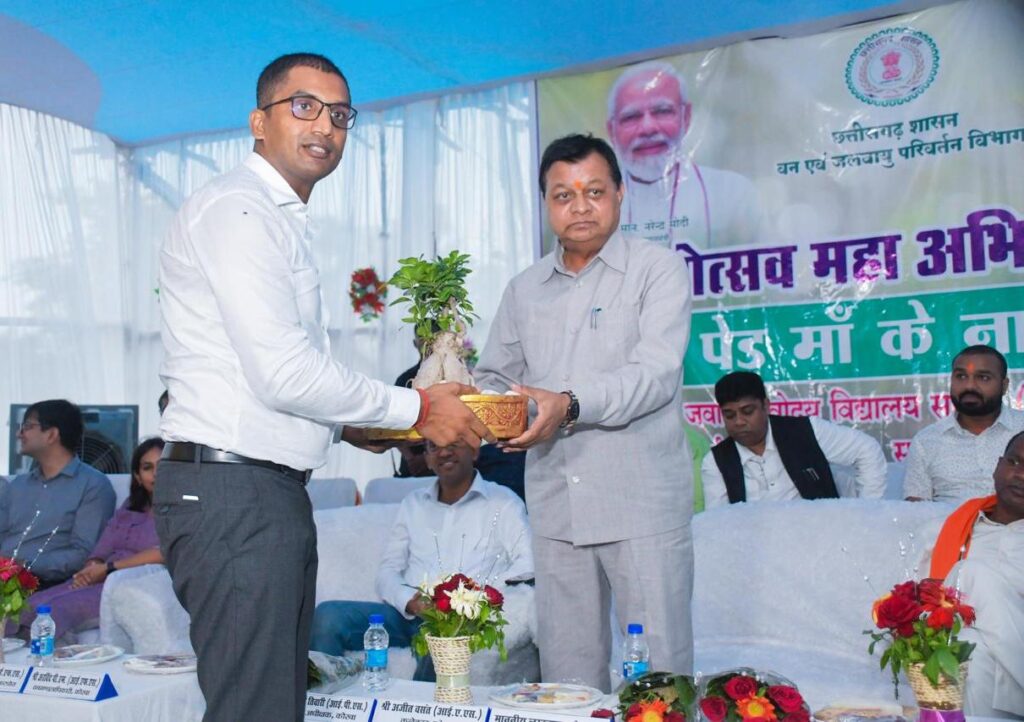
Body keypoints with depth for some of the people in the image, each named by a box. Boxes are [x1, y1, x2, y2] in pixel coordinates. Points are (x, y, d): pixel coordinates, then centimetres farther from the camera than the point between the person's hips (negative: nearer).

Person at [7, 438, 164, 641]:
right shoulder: (128, 509, 27)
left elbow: (164, 553, -10)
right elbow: (99, 555, 17)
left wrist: (109, 568, -10)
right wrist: (90, 570, -7)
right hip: (100, 583, 6)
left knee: (59, 607, -31)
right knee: (27, 608, -22)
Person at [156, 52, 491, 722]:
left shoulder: (281, 219, 21)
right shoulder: (237, 209, -10)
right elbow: (283, 373, -18)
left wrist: (349, 423, 13)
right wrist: (415, 408, -9)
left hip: (275, 491, 10)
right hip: (233, 492, -10)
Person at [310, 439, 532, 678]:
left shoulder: (502, 502, 10)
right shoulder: (413, 503, 24)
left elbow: (529, 563, -5)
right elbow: (387, 571, 16)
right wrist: (410, 601, -6)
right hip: (407, 612, 4)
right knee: (328, 615, -20)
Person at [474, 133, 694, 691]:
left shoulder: (659, 269, -1)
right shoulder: (524, 289, 15)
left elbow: (655, 373, -14)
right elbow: (494, 376, 20)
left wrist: (571, 405, -28)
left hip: (641, 503, -4)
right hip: (554, 507, 5)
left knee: (659, 668, 1)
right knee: (566, 674, 11)